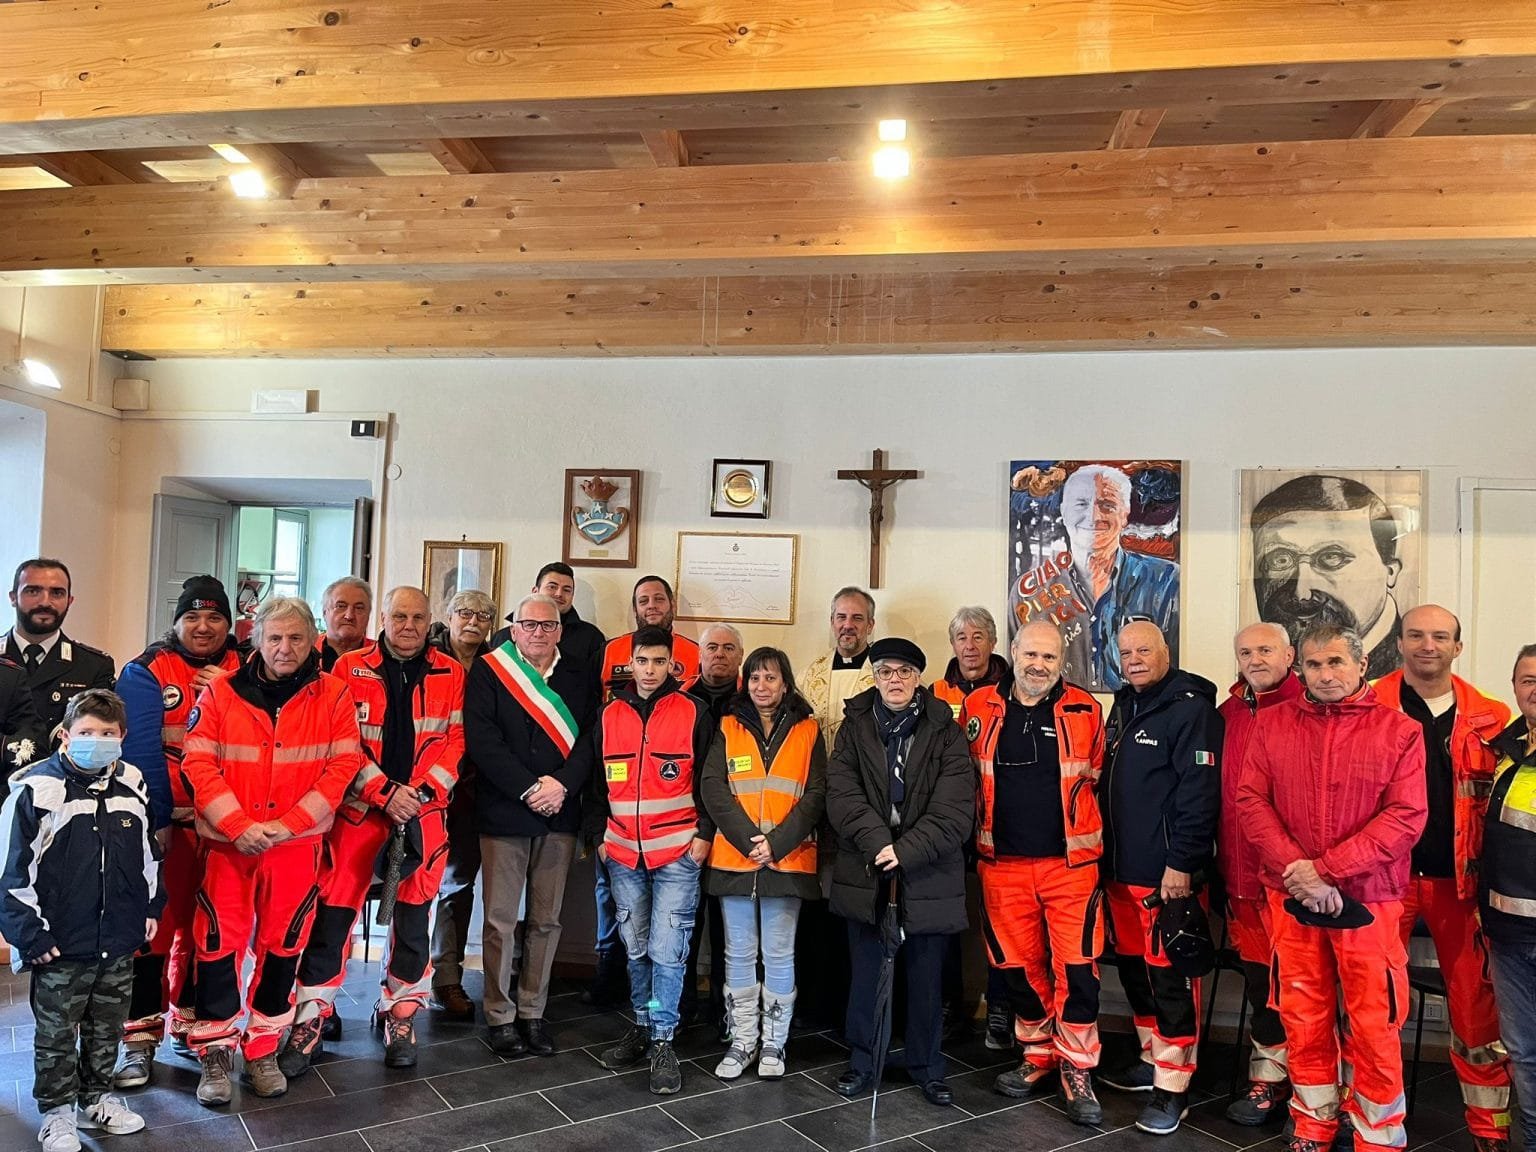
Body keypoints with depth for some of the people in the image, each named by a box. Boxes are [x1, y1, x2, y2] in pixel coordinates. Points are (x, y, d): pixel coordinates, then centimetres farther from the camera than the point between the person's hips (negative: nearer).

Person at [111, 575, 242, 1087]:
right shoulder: (146, 672, -2)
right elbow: (141, 750, -8)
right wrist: (157, 820, -12)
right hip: (164, 820, -3)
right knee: (155, 922, -2)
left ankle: (190, 1021, 27)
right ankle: (140, 1035, 11)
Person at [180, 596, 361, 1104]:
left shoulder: (333, 695, -2)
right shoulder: (221, 692, -1)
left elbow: (343, 765, -5)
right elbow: (198, 763, -5)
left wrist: (288, 824, -13)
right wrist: (239, 826, -15)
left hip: (298, 844, 0)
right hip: (227, 840, 0)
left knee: (282, 944, 10)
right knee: (219, 942, 5)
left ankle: (263, 1048, 27)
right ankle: (216, 1051, 23)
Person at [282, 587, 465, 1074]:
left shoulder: (450, 674, 3)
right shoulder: (350, 668, 0)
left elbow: (454, 741, 1)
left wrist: (420, 791, -12)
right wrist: (385, 791, -14)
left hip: (424, 811, 1)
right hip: (358, 809, -1)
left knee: (413, 916, 8)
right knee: (334, 911, 1)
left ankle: (399, 1015, 25)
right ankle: (311, 1015, 17)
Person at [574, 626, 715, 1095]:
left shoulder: (693, 712, -4)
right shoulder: (609, 714, 6)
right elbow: (596, 778, 14)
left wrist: (704, 833, -5)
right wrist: (599, 833, 10)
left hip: (678, 853, -4)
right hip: (622, 852, 4)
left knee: (667, 949, -4)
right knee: (636, 947, 14)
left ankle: (662, 1041, 8)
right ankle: (642, 1026, 28)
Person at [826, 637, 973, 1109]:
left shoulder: (945, 731, -1)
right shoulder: (854, 726, 3)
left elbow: (956, 808, -9)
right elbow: (841, 793, -6)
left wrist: (907, 850, -18)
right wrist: (877, 842, -20)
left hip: (927, 876, -1)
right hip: (865, 874, 1)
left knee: (926, 978, 12)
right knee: (865, 974, 13)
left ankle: (927, 1066, 30)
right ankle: (861, 1061, 30)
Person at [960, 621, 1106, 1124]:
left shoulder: (1085, 710, -2)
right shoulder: (979, 708, 0)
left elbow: (1096, 779, 9)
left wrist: (1080, 834, 7)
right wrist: (981, 833, 9)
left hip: (1070, 862, -1)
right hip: (1002, 864, 2)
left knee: (1076, 966, -1)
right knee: (1019, 964, 12)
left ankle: (1076, 1070, 16)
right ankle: (1039, 1057, 30)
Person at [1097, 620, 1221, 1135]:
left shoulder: (1190, 708, -12)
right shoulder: (1123, 707, 15)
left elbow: (1199, 790, -18)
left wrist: (1181, 862, -21)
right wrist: (1107, 854, 18)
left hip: (1167, 872, -8)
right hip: (1120, 869, 8)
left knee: (1169, 975, -1)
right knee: (1133, 967, 17)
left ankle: (1173, 1085, 10)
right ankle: (1152, 1058, 33)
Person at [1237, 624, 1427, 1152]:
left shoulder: (1399, 732, -2)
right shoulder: (1271, 724, 4)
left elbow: (1406, 816, -10)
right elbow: (1251, 799, -1)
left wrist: (1326, 868, -16)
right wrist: (1297, 871, -13)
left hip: (1368, 900, -2)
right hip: (1290, 899, 2)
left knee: (1375, 1025, 4)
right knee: (1303, 1020, 13)